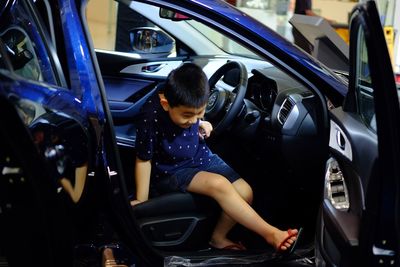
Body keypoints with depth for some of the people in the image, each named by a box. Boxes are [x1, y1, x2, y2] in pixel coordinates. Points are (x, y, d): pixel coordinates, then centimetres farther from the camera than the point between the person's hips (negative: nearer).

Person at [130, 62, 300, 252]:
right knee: (219, 184, -31)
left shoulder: (189, 107, -12)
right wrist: (142, 201, -13)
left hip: (202, 157, 6)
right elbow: (143, 160, -18)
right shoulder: (151, 116, -29)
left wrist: (201, 125, -8)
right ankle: (270, 234, -26)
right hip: (171, 172, -6)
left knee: (245, 193, -10)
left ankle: (218, 237, 12)